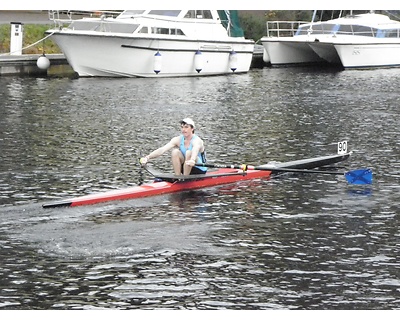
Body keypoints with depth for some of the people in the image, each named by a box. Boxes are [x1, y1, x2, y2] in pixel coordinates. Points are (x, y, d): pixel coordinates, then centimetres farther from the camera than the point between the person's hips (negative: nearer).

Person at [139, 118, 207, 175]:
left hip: (200, 170, -5)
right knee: (175, 151, -20)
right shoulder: (178, 140, -6)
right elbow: (162, 150, -20)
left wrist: (192, 160, -71)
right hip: (186, 168, 5)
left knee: (189, 153, -32)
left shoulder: (197, 140, -21)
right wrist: (147, 157, -37)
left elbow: (195, 151, -46)